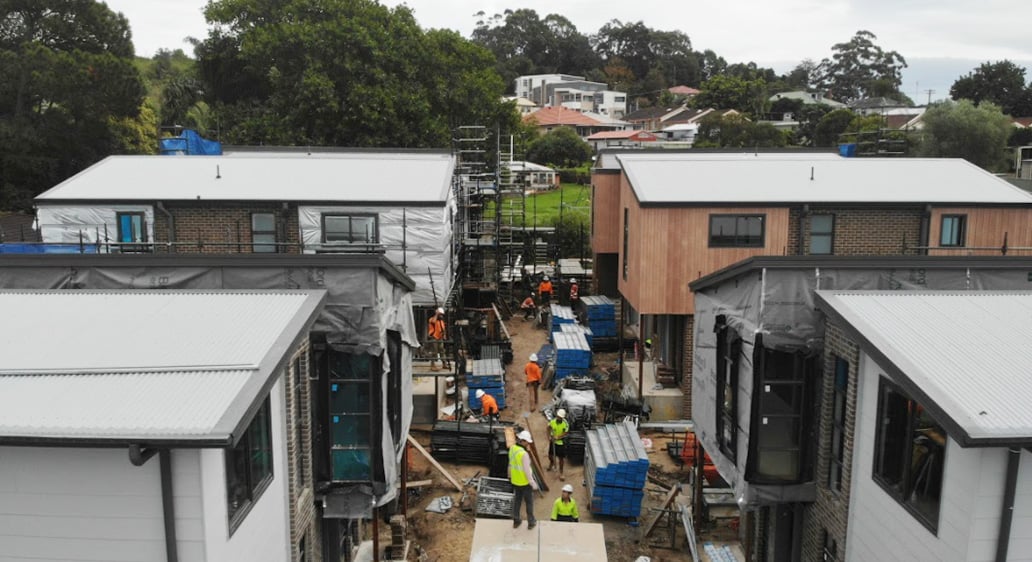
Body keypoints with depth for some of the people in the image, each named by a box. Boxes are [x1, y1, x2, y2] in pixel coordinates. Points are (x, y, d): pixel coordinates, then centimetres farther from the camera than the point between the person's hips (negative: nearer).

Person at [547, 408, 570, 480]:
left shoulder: (565, 423, -21)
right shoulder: (553, 421, -10)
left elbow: (565, 433, -19)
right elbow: (549, 428, 3)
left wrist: (558, 437, -27)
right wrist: (549, 436, -8)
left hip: (561, 442, -4)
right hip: (553, 441, 4)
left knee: (561, 458, 3)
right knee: (550, 455, 19)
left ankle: (561, 473, 17)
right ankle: (551, 463, 54)